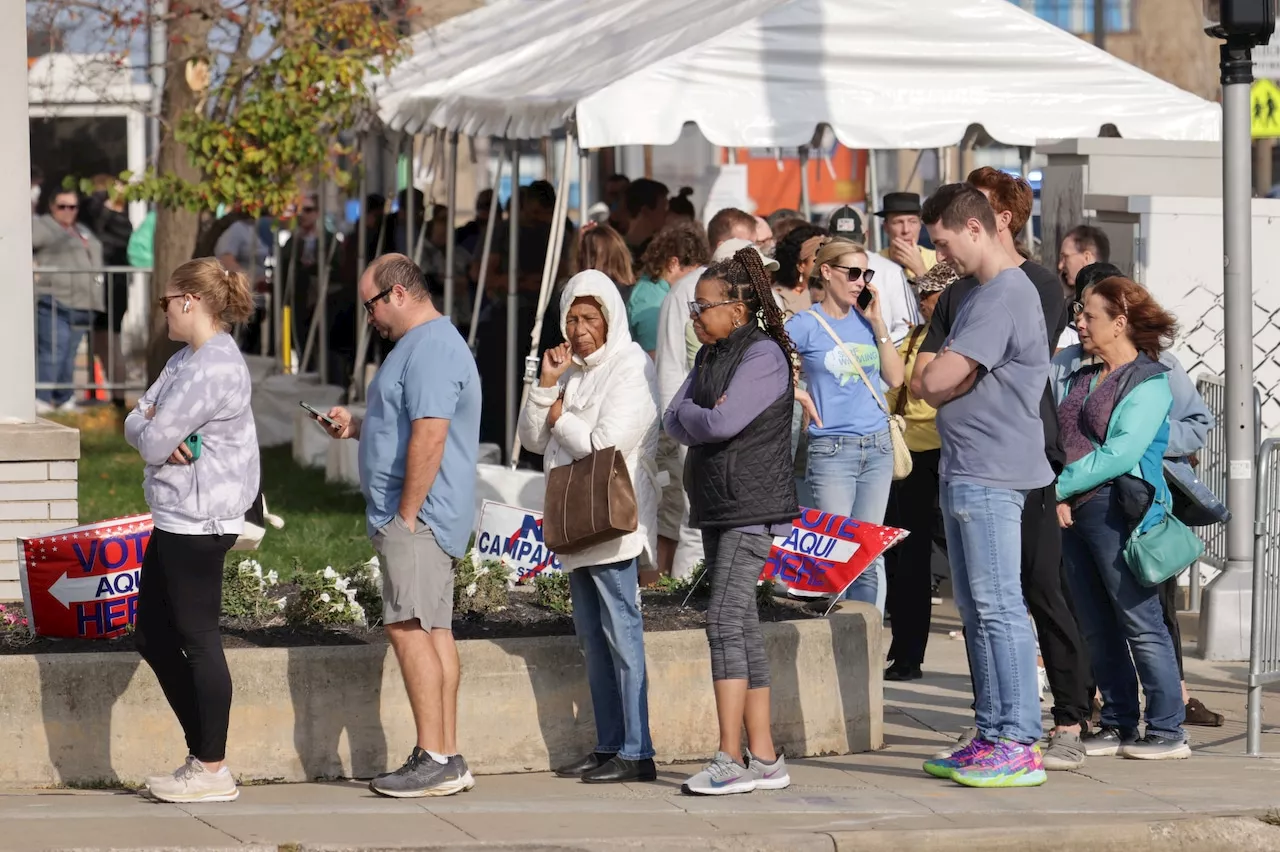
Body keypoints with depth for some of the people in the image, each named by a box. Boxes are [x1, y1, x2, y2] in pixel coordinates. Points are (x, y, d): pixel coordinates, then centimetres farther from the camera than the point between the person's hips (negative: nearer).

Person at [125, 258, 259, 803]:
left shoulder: (213, 369, -18)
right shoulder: (186, 359, 16)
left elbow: (152, 442, -19)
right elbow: (137, 425, 12)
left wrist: (153, 431, 3)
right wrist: (162, 437, -8)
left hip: (198, 523, -11)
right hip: (176, 520, 11)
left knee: (198, 640, -4)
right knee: (153, 637, 14)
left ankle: (212, 772, 3)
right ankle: (203, 754, 21)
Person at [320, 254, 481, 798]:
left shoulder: (430, 349, -16)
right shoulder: (425, 344, 20)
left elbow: (430, 436, -24)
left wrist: (407, 515, -22)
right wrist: (357, 427, 17)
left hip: (416, 517, -11)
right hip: (425, 517, 11)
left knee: (408, 627, -12)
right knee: (433, 630, 10)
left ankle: (434, 762, -14)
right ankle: (448, 760, 11)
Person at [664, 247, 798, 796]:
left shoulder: (764, 354, -11)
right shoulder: (710, 356, 17)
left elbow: (723, 423, -20)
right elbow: (674, 421, 10)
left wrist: (693, 416, -1)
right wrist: (703, 417, -8)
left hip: (753, 508, -9)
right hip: (717, 505, 9)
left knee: (724, 622, -15)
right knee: (742, 627, 8)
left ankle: (731, 759, -18)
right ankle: (763, 758, 10)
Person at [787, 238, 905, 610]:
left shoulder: (865, 321, 10)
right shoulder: (806, 325, -4)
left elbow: (895, 378, 3)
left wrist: (877, 323, -1)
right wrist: (801, 396, -10)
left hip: (877, 446, 4)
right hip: (832, 450, -4)